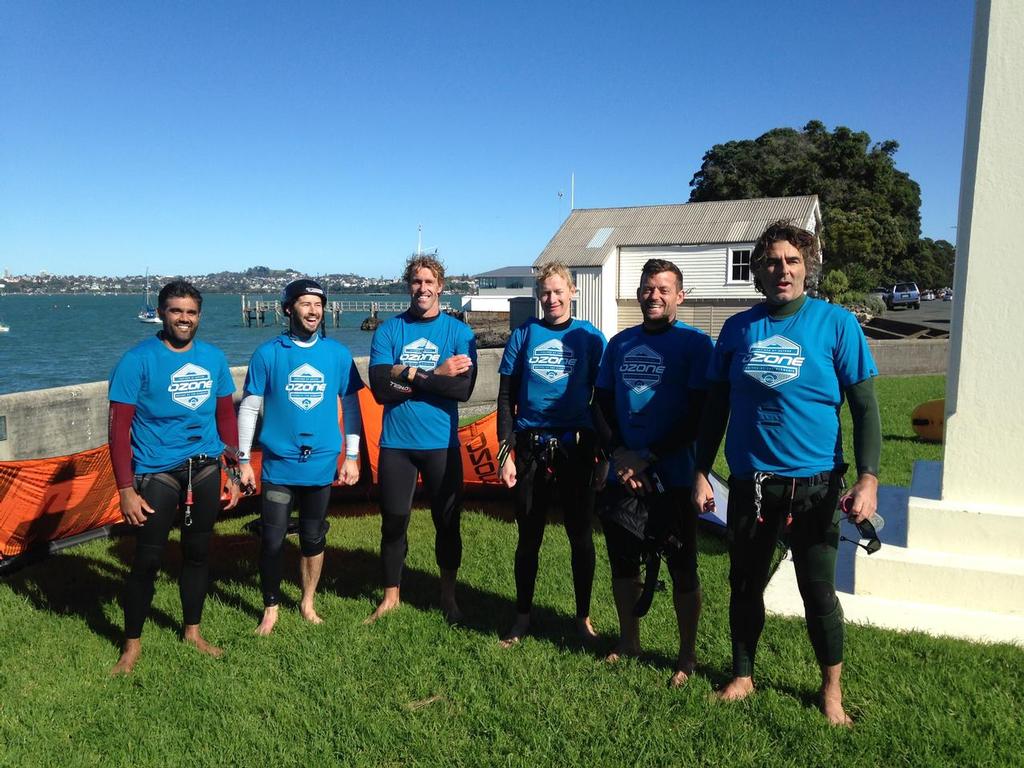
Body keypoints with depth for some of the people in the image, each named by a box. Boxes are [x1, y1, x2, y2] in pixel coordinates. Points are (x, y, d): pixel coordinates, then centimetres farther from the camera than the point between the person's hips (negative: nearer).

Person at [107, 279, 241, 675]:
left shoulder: (213, 358, 4)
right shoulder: (138, 359, -9)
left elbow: (226, 417, 11)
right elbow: (119, 427, -10)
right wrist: (126, 489, -14)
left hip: (205, 468, 4)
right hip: (157, 472, -4)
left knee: (197, 552, 14)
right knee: (147, 559, 1)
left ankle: (192, 630, 32)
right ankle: (132, 643, 21)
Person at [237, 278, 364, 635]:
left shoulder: (338, 353, -1)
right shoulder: (268, 353, -5)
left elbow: (351, 405, 6)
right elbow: (249, 407, 0)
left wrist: (352, 456, 3)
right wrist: (243, 460, -1)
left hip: (321, 465, 2)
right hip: (278, 465, -1)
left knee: (314, 540, 13)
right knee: (272, 541, 2)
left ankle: (308, 603, 32)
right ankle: (271, 608, 23)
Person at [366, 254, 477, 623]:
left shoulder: (459, 332, -1)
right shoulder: (388, 330, 1)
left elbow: (463, 389, -14)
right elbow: (379, 387, -12)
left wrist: (408, 376, -15)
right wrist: (435, 376, -16)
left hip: (442, 444, 0)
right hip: (396, 444, 1)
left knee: (447, 522, 10)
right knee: (393, 522, 10)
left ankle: (449, 595, 30)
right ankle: (391, 595, 30)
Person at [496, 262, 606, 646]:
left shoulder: (590, 337, 2)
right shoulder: (524, 334, 3)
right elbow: (506, 398, 4)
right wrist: (506, 452, -2)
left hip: (575, 449, 0)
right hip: (531, 448, 1)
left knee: (580, 535, 9)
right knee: (529, 536, 10)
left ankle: (583, 617, 27)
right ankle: (522, 617, 26)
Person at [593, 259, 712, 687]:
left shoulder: (695, 343, -5)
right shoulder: (620, 343, 9)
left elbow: (699, 414, -11)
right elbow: (601, 405, 10)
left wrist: (648, 457, -14)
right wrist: (618, 454, -6)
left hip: (672, 477, -4)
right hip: (622, 475, 5)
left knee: (682, 568, 6)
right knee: (622, 561, 14)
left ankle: (687, 654, 24)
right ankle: (628, 641, 34)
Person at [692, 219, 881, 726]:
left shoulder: (836, 323, -5)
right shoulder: (738, 328, 3)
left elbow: (864, 406, -4)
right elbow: (716, 407, 8)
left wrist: (868, 477, -13)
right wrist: (701, 472, 5)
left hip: (813, 483, -2)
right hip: (749, 482, 3)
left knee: (818, 590, 7)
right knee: (745, 584, 14)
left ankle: (831, 690, 29)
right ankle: (742, 676, 34)